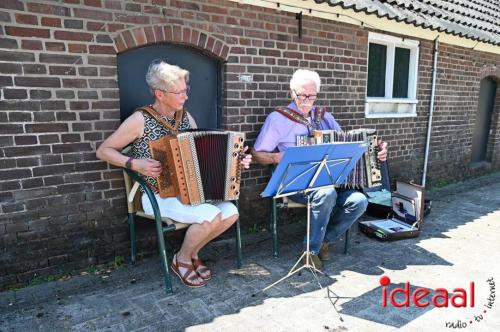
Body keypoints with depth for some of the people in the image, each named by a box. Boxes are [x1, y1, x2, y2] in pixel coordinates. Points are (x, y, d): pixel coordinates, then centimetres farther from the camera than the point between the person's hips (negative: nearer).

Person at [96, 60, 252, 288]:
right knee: (211, 216, -27)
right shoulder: (140, 120, -11)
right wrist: (134, 163, -20)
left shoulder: (185, 117, 6)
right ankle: (182, 259, 2)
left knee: (231, 212, -14)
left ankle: (193, 252, 10)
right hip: (157, 195, -6)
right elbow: (103, 151, -4)